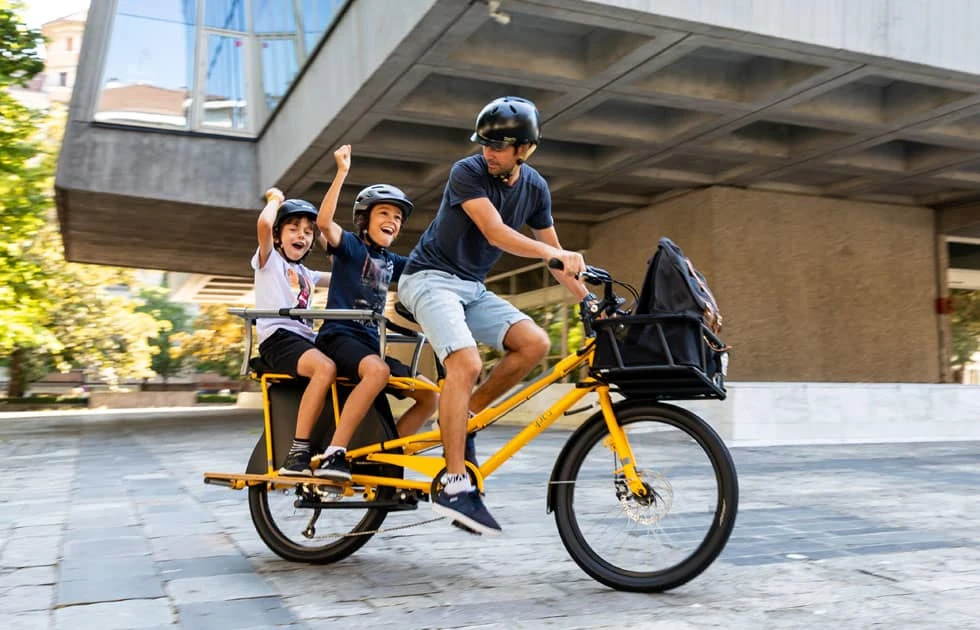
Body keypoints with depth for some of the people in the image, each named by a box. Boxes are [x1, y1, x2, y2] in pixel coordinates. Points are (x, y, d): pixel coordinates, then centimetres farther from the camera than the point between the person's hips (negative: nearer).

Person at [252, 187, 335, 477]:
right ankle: (296, 455, -34)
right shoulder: (270, 260, 7)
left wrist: (324, 240, 25)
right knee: (326, 368, -35)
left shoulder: (306, 274, 28)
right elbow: (264, 224, -12)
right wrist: (275, 198, 8)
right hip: (278, 338, -8)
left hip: (306, 339, 8)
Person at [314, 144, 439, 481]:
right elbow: (324, 222, -21)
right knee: (377, 370, -39)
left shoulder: (391, 261, 17)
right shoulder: (350, 246, -1)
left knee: (429, 396, -3)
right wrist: (342, 172, -26)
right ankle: (333, 454, -35)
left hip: (370, 343, 7)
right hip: (339, 336, -7)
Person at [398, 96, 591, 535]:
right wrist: (558, 254, -42)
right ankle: (454, 485, -25)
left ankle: (464, 416, 0)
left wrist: (589, 298, 4)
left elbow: (552, 254, 10)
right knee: (466, 363, -28)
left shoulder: (535, 187, 3)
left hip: (473, 287, 6)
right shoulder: (467, 172, -16)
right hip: (430, 277, -6)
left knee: (535, 344, -16)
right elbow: (496, 233, -29)